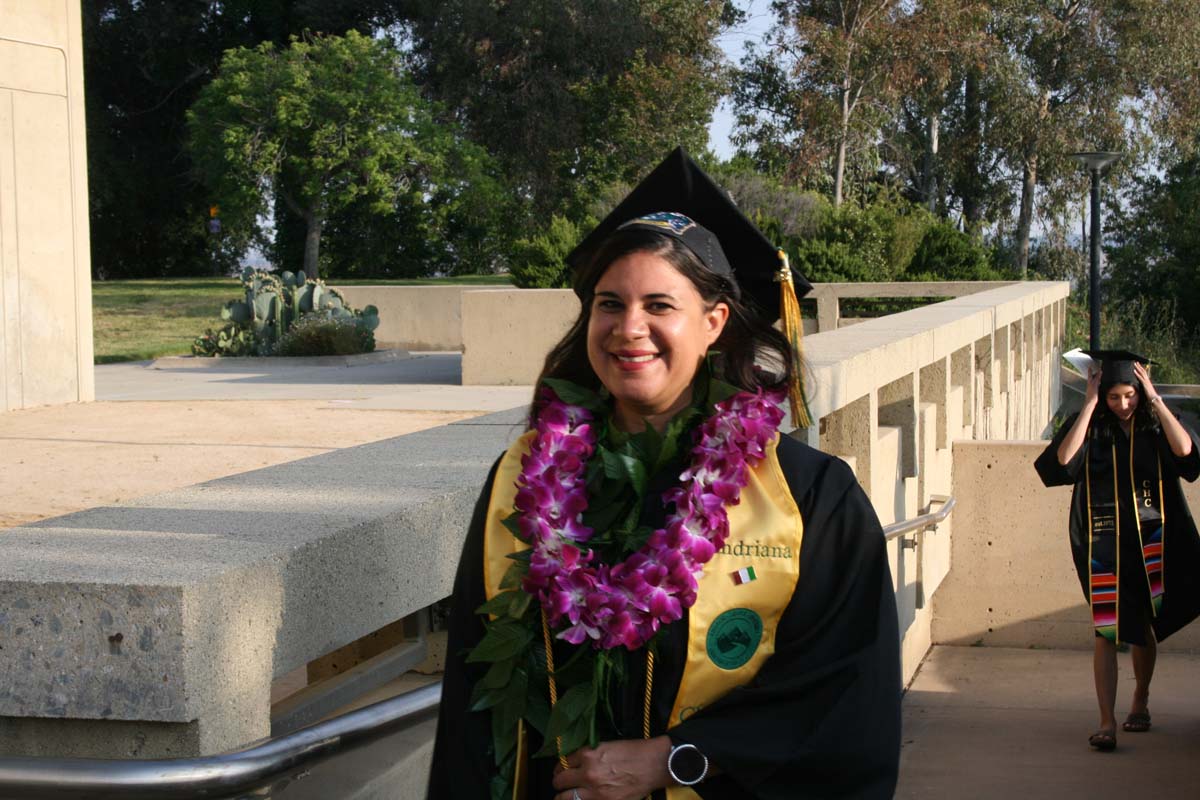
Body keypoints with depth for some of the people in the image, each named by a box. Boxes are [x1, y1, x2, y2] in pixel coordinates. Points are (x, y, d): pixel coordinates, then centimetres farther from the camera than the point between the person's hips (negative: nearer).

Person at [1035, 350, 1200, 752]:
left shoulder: (1155, 425, 0)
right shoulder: (1091, 426, -3)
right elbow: (1064, 458, -22)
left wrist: (1154, 398, -17)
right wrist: (1089, 403, -19)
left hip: (1150, 541, 2)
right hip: (1104, 542, -2)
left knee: (1144, 627, 13)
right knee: (1107, 631, -7)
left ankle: (1140, 700, 35)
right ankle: (1107, 721, -8)